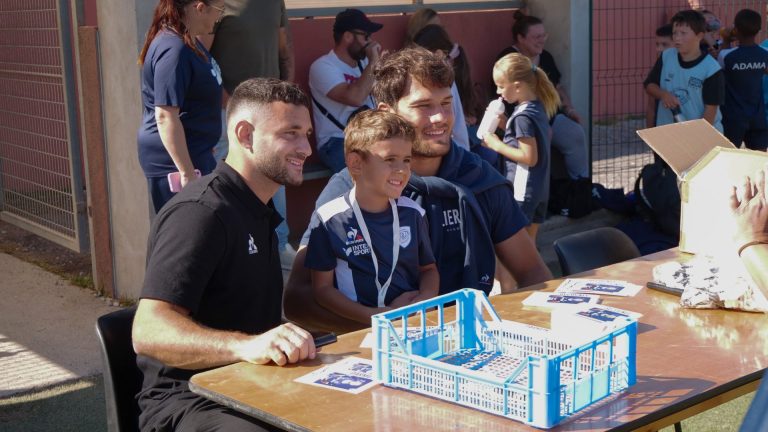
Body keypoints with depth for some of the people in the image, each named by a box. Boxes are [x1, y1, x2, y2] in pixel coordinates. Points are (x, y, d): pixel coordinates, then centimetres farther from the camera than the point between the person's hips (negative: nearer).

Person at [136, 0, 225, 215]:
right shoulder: (174, 50, -22)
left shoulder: (189, 43, 9)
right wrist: (188, 173, -26)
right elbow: (166, 117, -25)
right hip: (174, 158, -10)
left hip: (192, 152, 10)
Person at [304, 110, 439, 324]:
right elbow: (322, 288, 0)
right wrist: (371, 316, -13)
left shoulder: (412, 213, 11)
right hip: (360, 331, -3)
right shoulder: (329, 219, -2)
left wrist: (425, 298, -1)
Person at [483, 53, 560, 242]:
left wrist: (497, 145, -14)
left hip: (522, 190, -9)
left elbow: (529, 157, -22)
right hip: (540, 189, 9)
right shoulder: (538, 107, 7)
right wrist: (505, 124, 6)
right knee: (529, 241, 16)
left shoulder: (523, 116, -19)